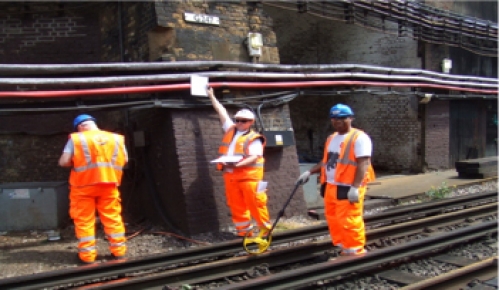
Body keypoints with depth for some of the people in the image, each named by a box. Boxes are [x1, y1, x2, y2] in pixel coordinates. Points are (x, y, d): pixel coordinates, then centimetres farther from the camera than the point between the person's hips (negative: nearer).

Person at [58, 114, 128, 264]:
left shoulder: (76, 139, -5)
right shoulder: (116, 138, 4)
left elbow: (63, 162, -9)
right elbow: (124, 160, 9)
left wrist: (76, 163, 10)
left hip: (84, 185, -3)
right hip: (108, 185, 3)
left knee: (84, 220, 7)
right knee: (112, 217, 12)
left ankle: (87, 254, 9)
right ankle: (119, 250, 16)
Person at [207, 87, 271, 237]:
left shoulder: (254, 138, -4)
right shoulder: (231, 130, 15)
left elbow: (254, 157, -14)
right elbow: (222, 112, 21)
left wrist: (238, 164, -27)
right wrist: (211, 96, 26)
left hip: (249, 175, -6)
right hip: (230, 175, 6)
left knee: (255, 203, -4)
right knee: (236, 206, 8)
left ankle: (265, 228, 7)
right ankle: (244, 230, 16)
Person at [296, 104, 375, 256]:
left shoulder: (359, 137, -9)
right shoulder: (332, 138, 18)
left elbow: (363, 163, -17)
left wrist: (355, 187, -25)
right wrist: (309, 172, 15)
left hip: (348, 188, -9)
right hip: (331, 186, 9)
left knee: (349, 220, -7)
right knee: (333, 219, 13)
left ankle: (355, 250, 6)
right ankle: (343, 246, 25)